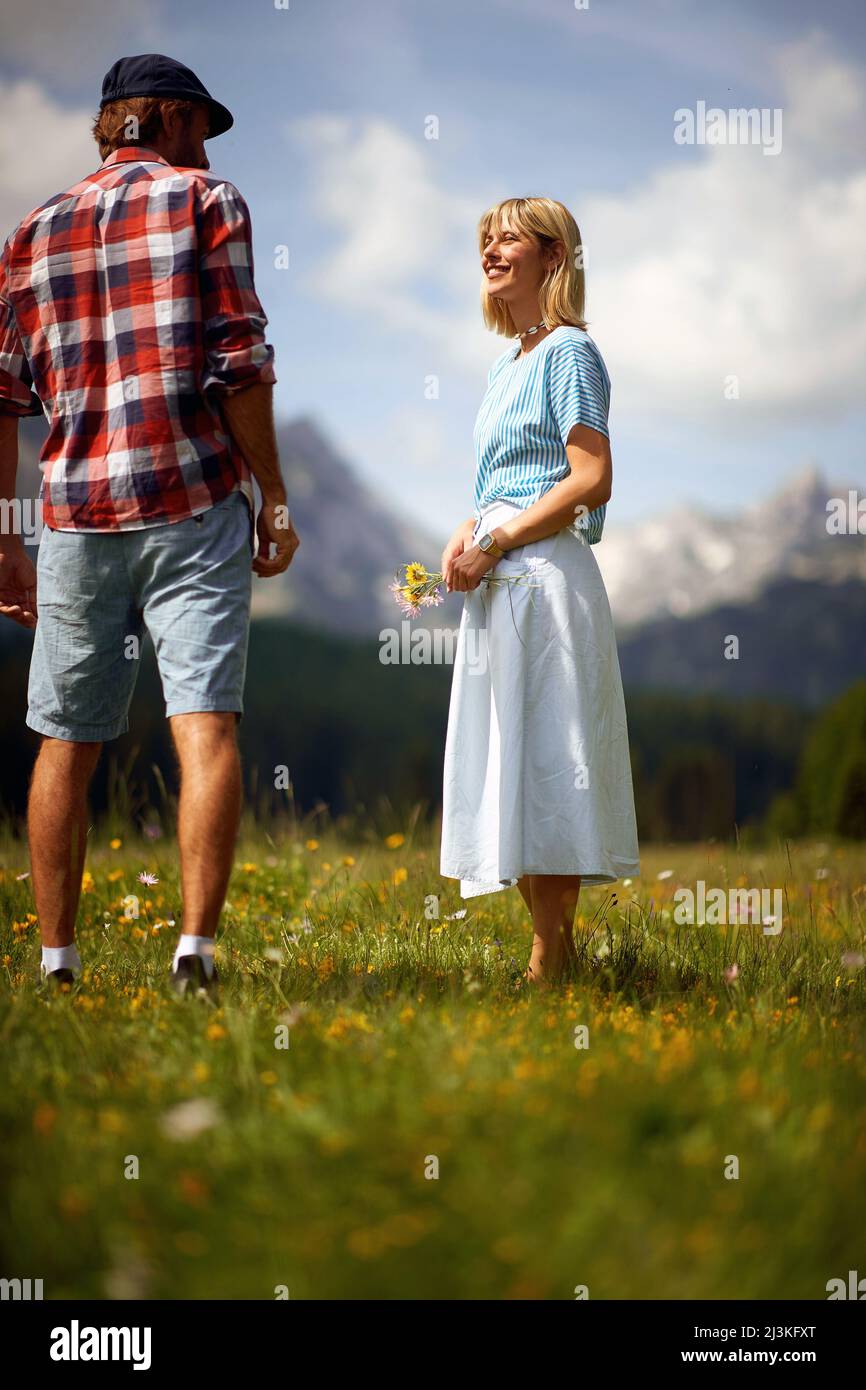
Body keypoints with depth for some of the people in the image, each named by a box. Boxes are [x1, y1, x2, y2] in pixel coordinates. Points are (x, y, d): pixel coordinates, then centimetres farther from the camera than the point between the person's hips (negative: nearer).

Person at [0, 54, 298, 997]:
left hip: (77, 514, 4)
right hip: (194, 504, -4)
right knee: (206, 725, -7)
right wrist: (274, 498, 1)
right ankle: (196, 949, -17)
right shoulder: (206, 201, 4)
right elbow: (239, 364, -5)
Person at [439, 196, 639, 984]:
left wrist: (495, 543, -15)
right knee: (509, 765, 9)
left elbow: (591, 480, -16)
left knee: (544, 758, -8)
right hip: (500, 584, 9)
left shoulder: (569, 352, -7)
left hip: (546, 576, -9)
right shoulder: (506, 365, 19)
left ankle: (550, 961, -5)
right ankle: (555, 942, 15)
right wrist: (469, 534, 5)